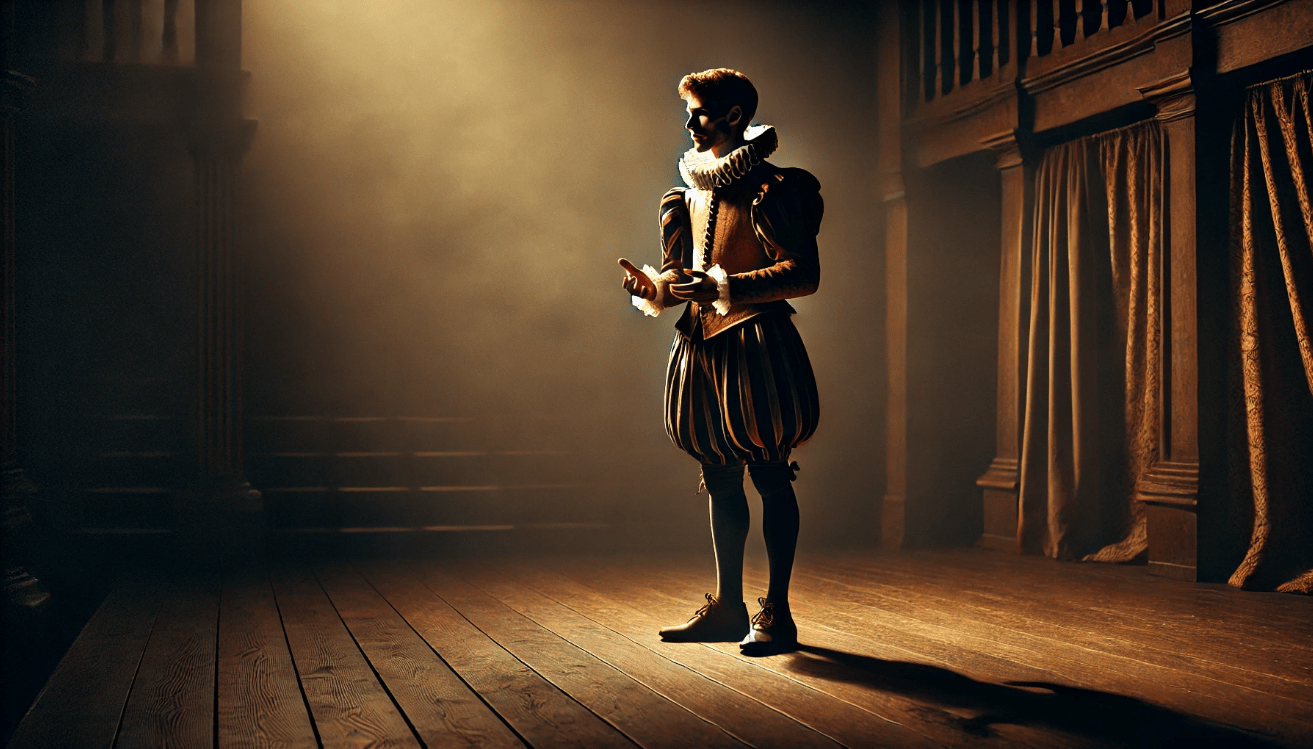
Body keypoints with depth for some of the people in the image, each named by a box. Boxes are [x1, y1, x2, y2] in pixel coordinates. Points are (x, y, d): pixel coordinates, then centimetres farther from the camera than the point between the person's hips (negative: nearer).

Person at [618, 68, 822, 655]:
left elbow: (804, 274, -15)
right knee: (720, 480, 12)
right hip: (702, 343, 8)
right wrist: (655, 287, 0)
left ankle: (776, 612, 3)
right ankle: (727, 606, 21)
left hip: (756, 344, -8)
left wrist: (724, 287, -24)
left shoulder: (771, 190, -9)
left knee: (770, 478, -3)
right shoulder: (692, 194, 16)